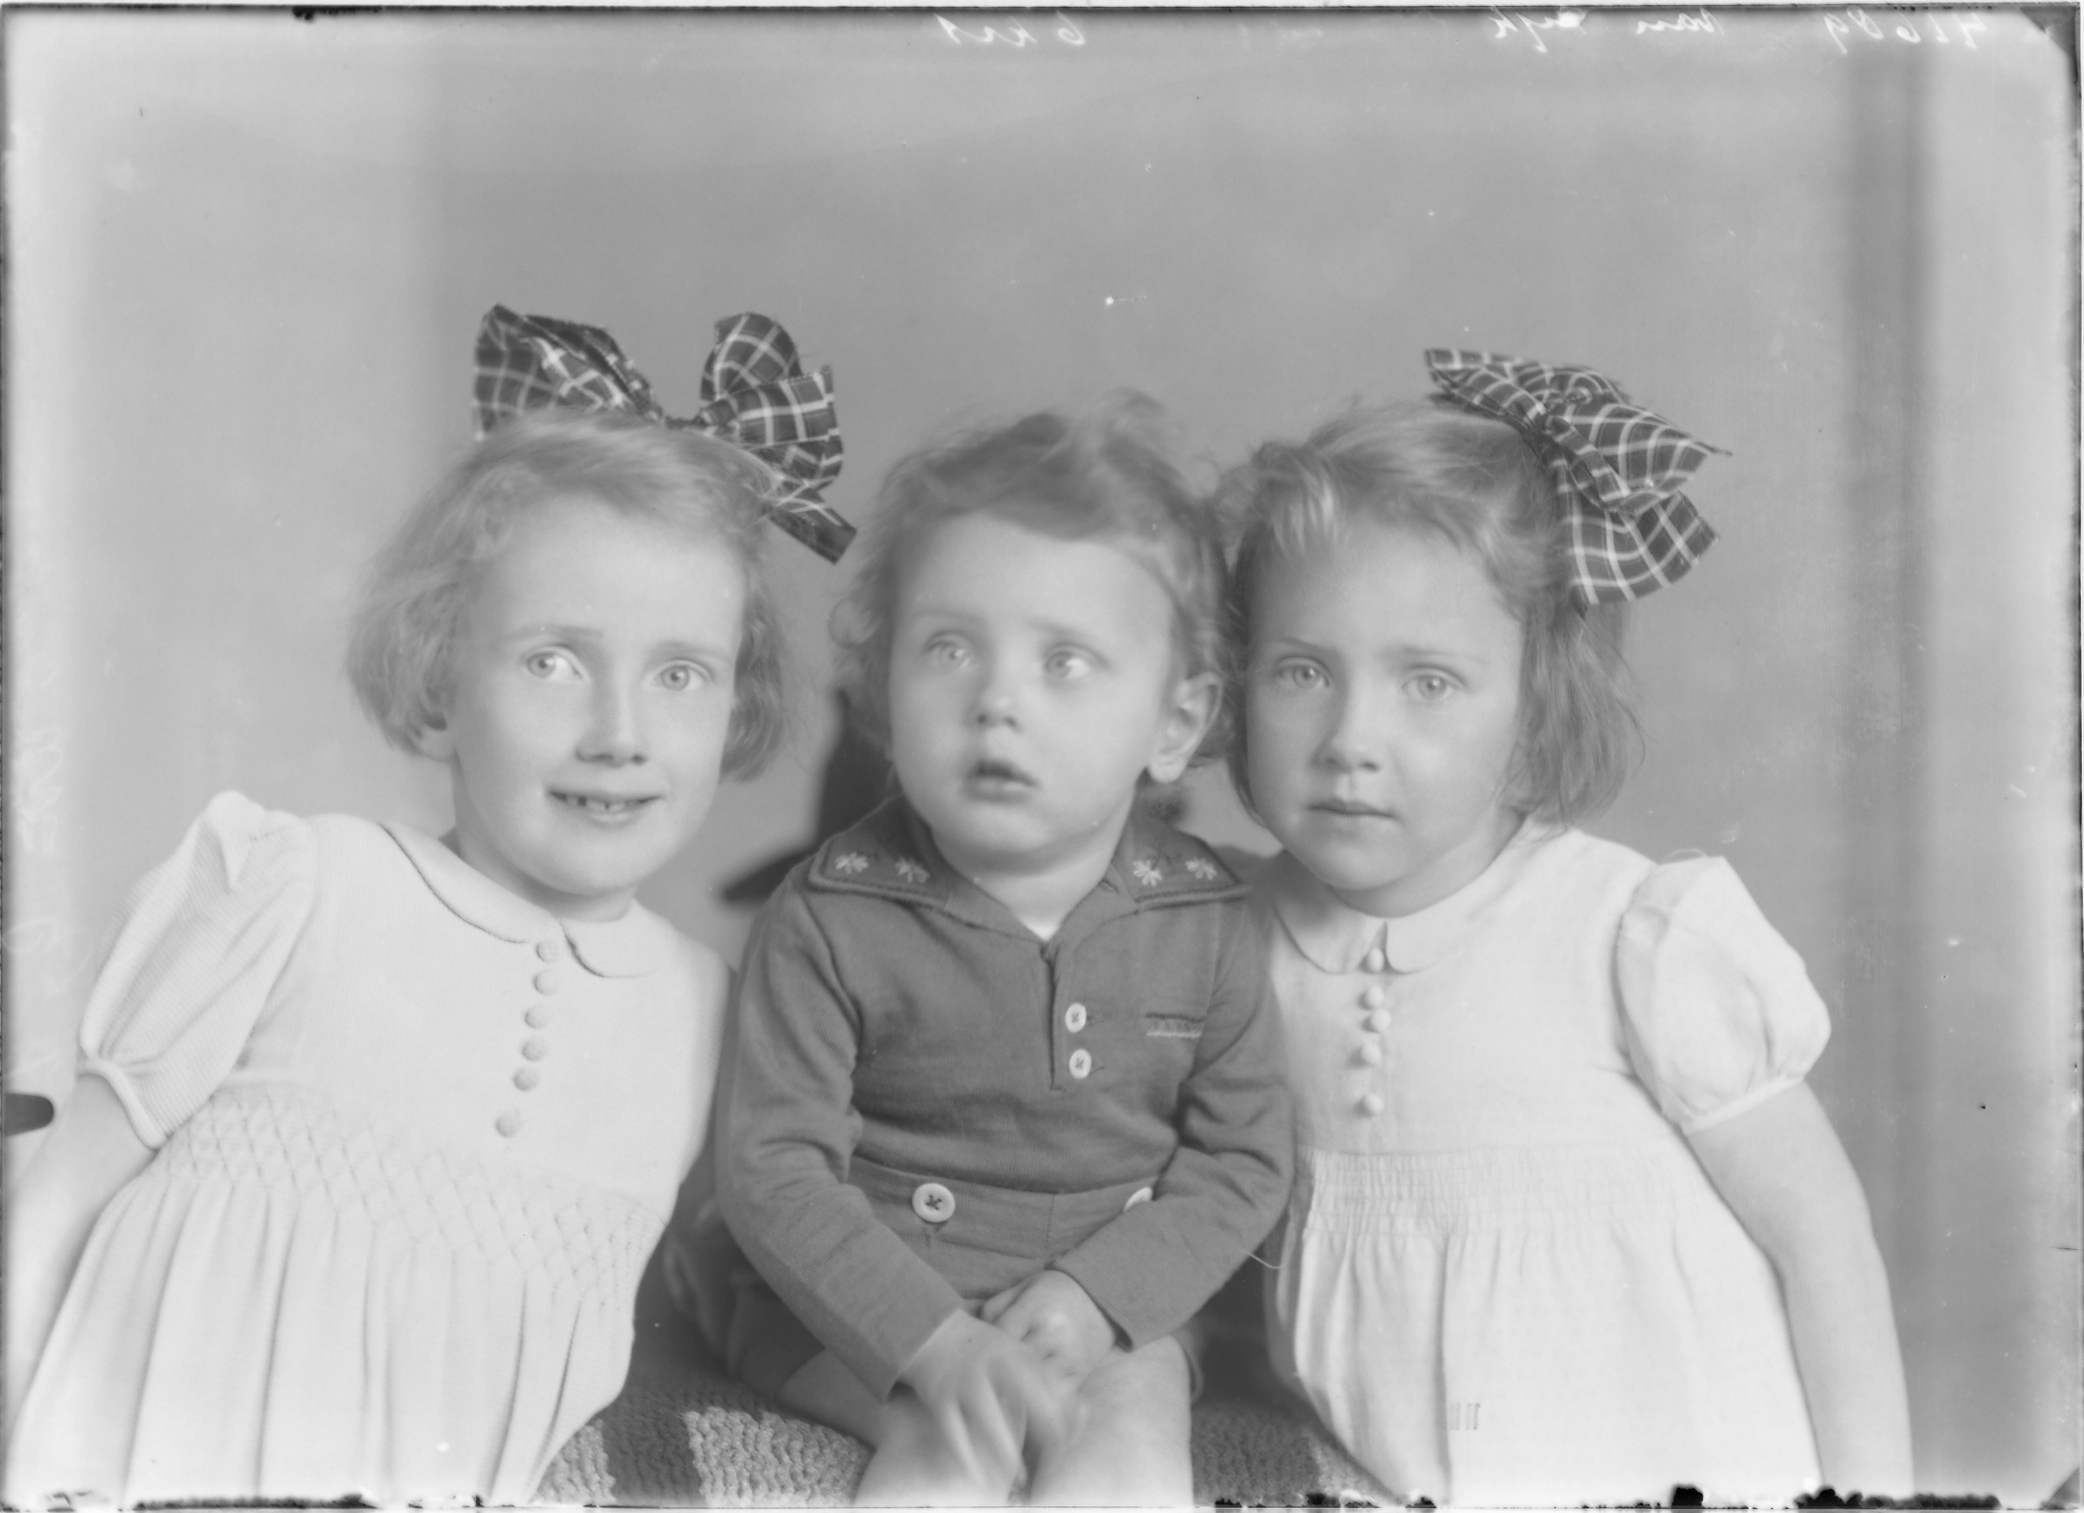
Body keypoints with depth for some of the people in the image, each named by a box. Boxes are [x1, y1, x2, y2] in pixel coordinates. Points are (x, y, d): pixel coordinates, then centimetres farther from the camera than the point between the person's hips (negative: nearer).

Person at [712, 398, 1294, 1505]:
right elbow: (768, 1161, -13)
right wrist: (936, 1341, -23)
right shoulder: (832, 917, -13)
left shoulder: (1204, 923, -6)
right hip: (869, 1302, -2)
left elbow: (1243, 1157, 0)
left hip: (1105, 1299, 2)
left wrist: (1093, 1294, -15)